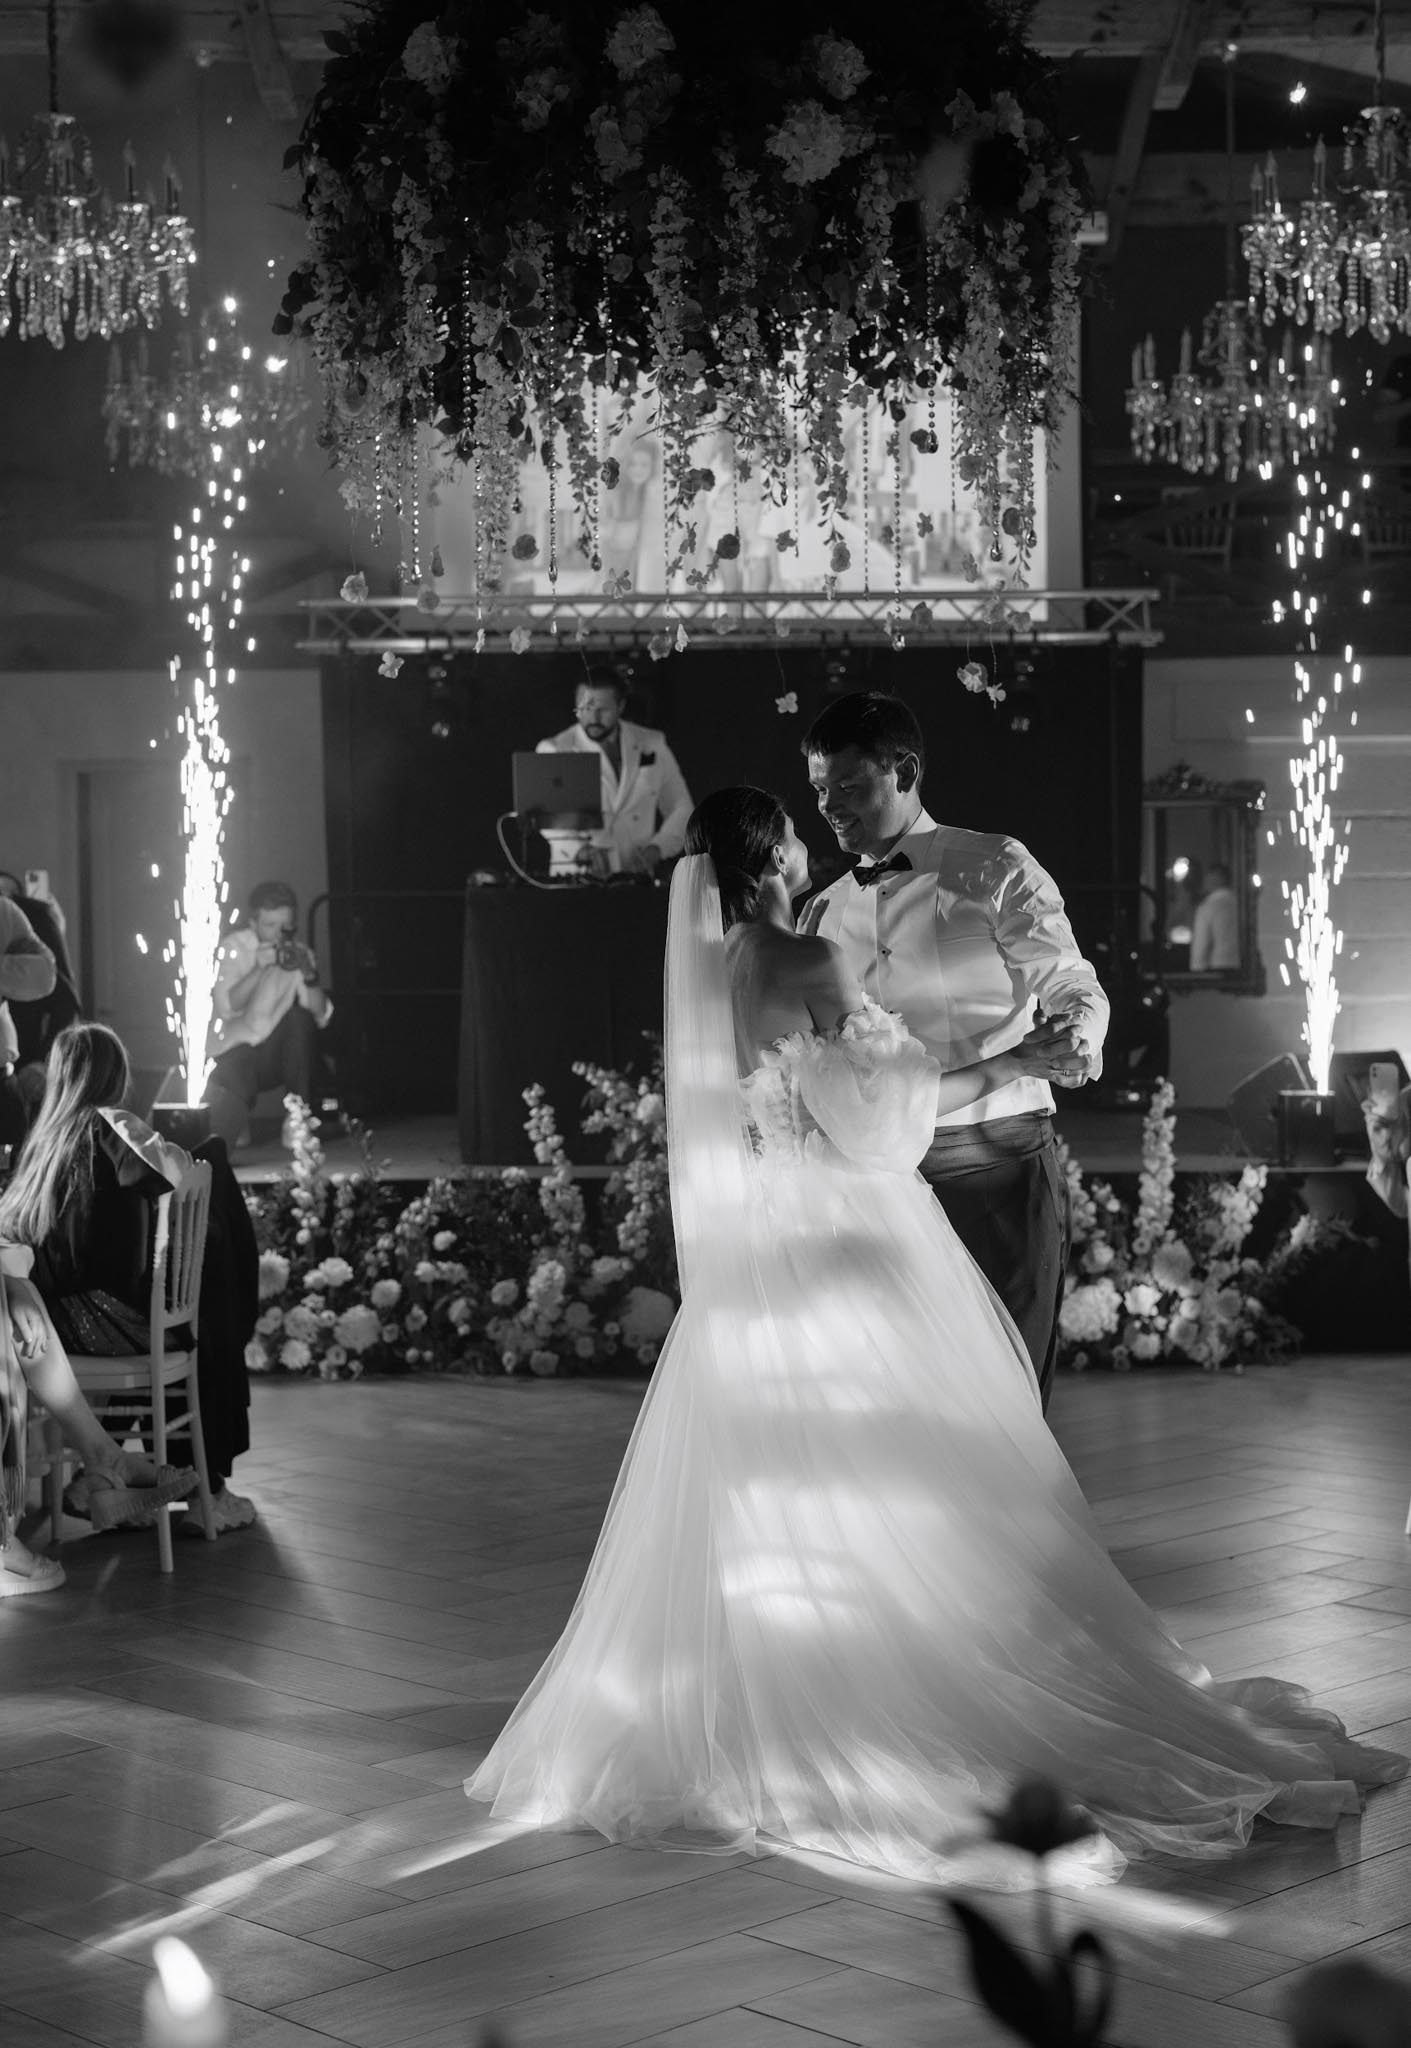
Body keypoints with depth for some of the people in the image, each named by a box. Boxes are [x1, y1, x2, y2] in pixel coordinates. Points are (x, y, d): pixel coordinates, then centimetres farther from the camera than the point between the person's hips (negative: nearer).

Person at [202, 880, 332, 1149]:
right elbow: (228, 1007, -21)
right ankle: (237, 1112, 13)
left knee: (300, 1017, -28)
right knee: (223, 1130, -26)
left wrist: (308, 974, -29)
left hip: (276, 1051, 3)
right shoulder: (236, 948, -7)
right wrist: (259, 969, -32)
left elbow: (321, 1016, -13)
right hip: (236, 1054, -3)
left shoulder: (299, 954, -1)